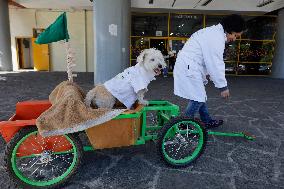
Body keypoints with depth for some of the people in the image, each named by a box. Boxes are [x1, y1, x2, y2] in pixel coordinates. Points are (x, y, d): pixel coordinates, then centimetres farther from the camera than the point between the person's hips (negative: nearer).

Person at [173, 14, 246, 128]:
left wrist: (207, 73, 21)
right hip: (188, 69, -11)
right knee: (197, 99, -7)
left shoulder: (213, 31, 17)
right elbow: (216, 64, -19)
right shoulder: (217, 37, -17)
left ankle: (207, 121, 31)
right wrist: (223, 86, -12)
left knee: (200, 96, 18)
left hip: (188, 66, 11)